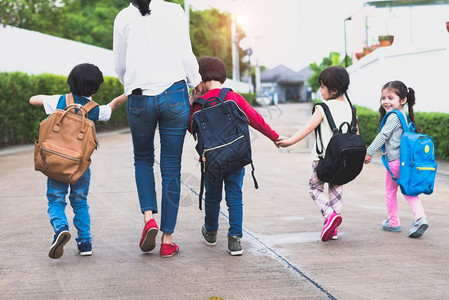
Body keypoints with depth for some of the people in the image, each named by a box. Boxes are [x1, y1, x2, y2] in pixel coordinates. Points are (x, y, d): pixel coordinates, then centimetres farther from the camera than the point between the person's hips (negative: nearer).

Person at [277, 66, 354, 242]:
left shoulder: (323, 108, -11)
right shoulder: (349, 108, 8)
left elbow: (309, 127, -19)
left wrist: (290, 141, -20)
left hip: (323, 157, -5)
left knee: (315, 188, 7)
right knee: (336, 189, 14)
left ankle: (330, 215, -16)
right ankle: (333, 228, 15)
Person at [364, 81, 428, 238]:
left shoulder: (394, 116, -13)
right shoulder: (404, 116, 15)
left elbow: (382, 136, -15)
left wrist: (369, 152, -11)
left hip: (394, 161, -8)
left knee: (390, 191, 9)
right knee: (408, 191, 9)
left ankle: (393, 222, 18)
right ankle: (420, 217, -10)